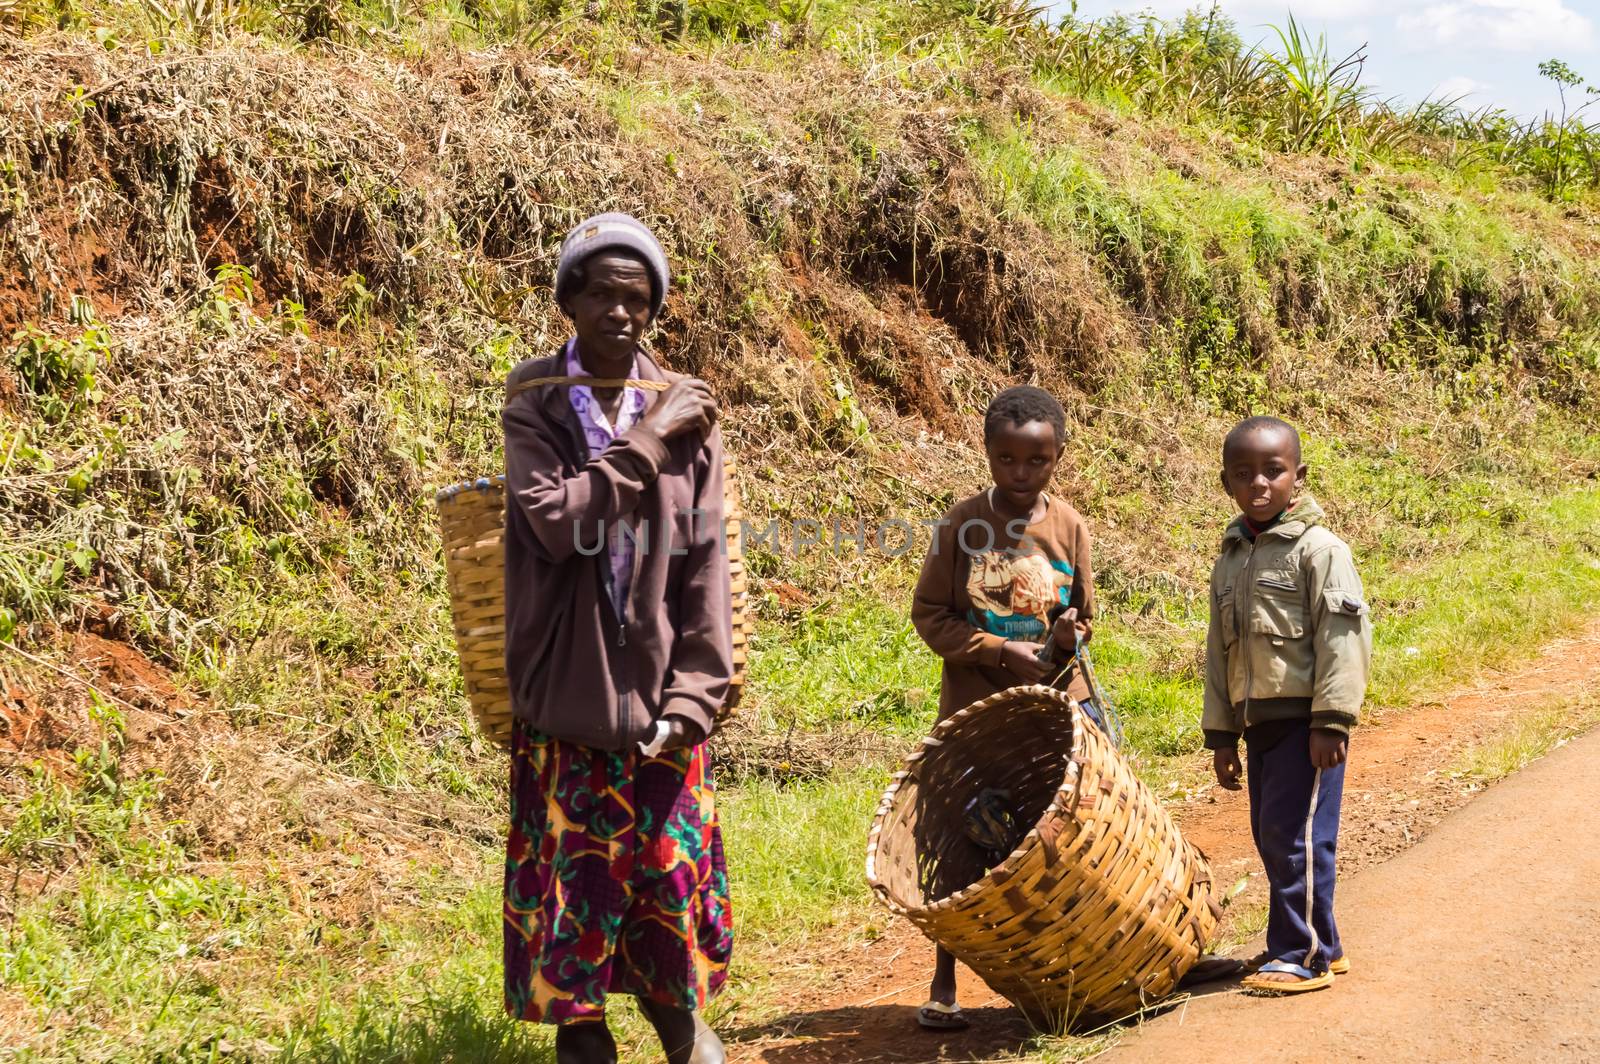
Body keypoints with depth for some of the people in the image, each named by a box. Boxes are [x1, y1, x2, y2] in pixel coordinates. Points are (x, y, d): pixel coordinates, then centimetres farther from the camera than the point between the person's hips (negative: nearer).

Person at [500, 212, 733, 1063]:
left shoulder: (685, 410, 0)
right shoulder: (534, 404, -3)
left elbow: (703, 560, -1)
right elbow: (554, 519, -20)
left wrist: (694, 693, -6)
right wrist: (644, 440, -17)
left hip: (655, 692, 1)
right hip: (566, 694, -1)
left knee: (670, 863, 8)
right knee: (572, 873, 5)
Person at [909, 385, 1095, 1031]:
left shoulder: (1068, 528, -2)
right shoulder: (963, 525, -8)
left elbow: (1085, 616, 8)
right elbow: (929, 614, -6)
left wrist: (1070, 634, -16)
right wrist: (998, 650, -16)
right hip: (975, 706, -2)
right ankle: (944, 983, 13)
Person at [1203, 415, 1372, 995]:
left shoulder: (1319, 549, -9)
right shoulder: (1230, 561, 13)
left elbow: (1344, 636, -14)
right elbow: (1219, 652, 17)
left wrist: (1331, 720, -18)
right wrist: (1221, 734, 14)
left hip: (1306, 720, -7)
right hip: (1259, 723, 7)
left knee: (1295, 836, -8)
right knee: (1271, 836, 11)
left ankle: (1302, 955, 1)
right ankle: (1316, 944, 23)